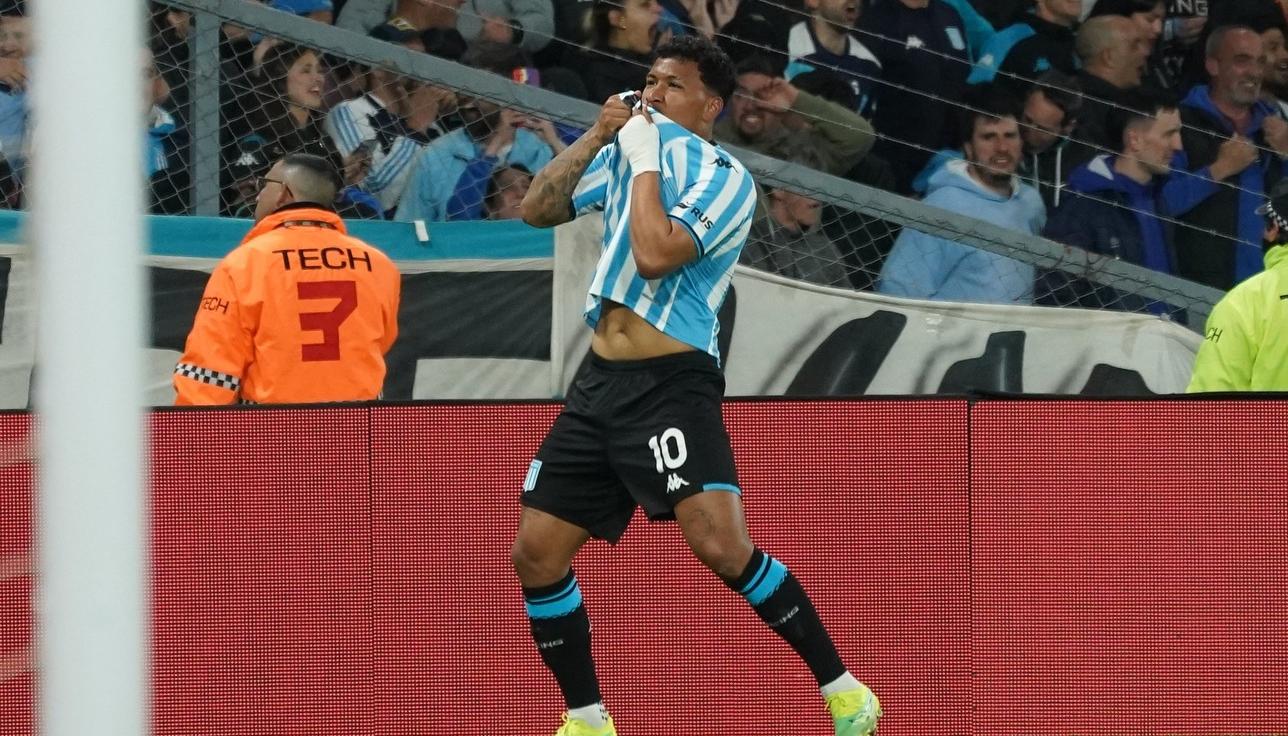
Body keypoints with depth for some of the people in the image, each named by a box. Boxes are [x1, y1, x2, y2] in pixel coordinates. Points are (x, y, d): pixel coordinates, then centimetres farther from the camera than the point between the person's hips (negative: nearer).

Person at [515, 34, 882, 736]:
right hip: (600, 382, 7)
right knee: (536, 554, 2)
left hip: (671, 383, -7)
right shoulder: (631, 152, 14)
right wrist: (597, 136, 2)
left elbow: (655, 255, -21)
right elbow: (536, 209, 13)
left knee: (719, 543, -23)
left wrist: (644, 158, -12)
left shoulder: (723, 178, -8)